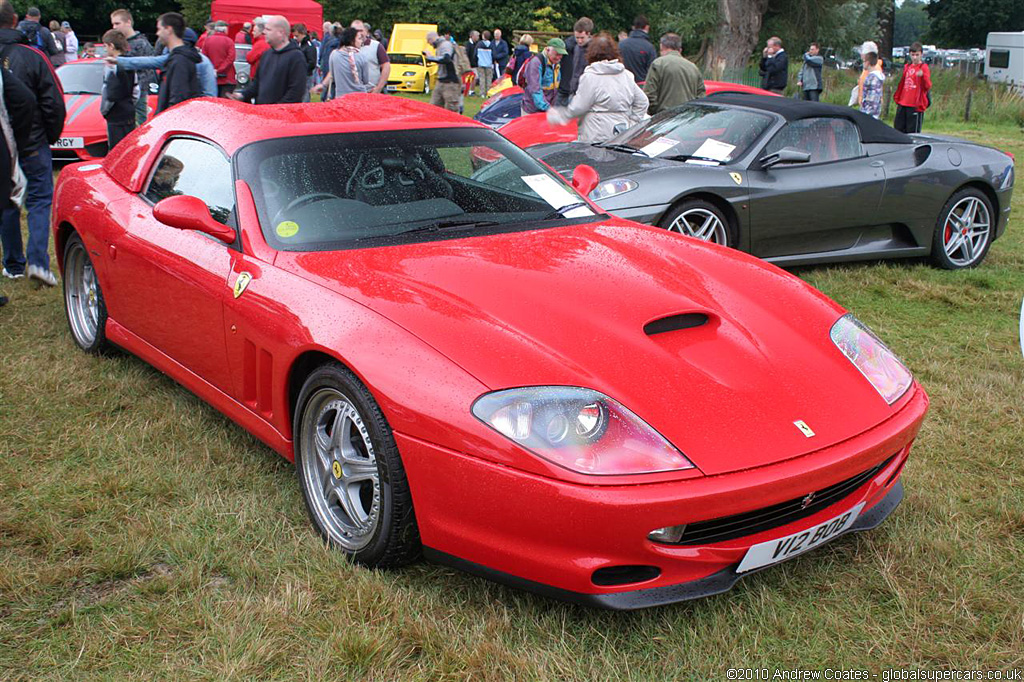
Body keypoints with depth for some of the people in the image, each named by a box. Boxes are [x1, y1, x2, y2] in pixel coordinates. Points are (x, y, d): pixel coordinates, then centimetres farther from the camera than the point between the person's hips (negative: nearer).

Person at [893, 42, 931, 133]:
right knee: (898, 129, 9)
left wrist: (923, 76, -33)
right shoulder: (907, 67, 14)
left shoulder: (924, 67, -5)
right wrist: (897, 97, 22)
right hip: (902, 104, 6)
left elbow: (928, 86, -16)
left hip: (916, 105, -6)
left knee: (913, 132, -4)